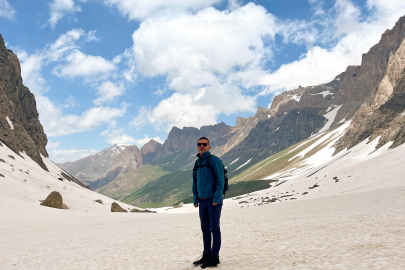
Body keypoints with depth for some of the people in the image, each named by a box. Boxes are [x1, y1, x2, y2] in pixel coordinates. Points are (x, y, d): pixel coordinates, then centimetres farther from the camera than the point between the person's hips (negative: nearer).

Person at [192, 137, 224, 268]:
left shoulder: (214, 160, -8)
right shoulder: (197, 163, 13)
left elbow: (220, 180, -12)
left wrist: (217, 198, -17)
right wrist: (195, 199, 13)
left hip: (213, 200, -7)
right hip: (202, 201, 7)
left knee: (214, 228, -2)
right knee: (205, 229, 11)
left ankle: (214, 257, 4)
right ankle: (206, 255, 20)